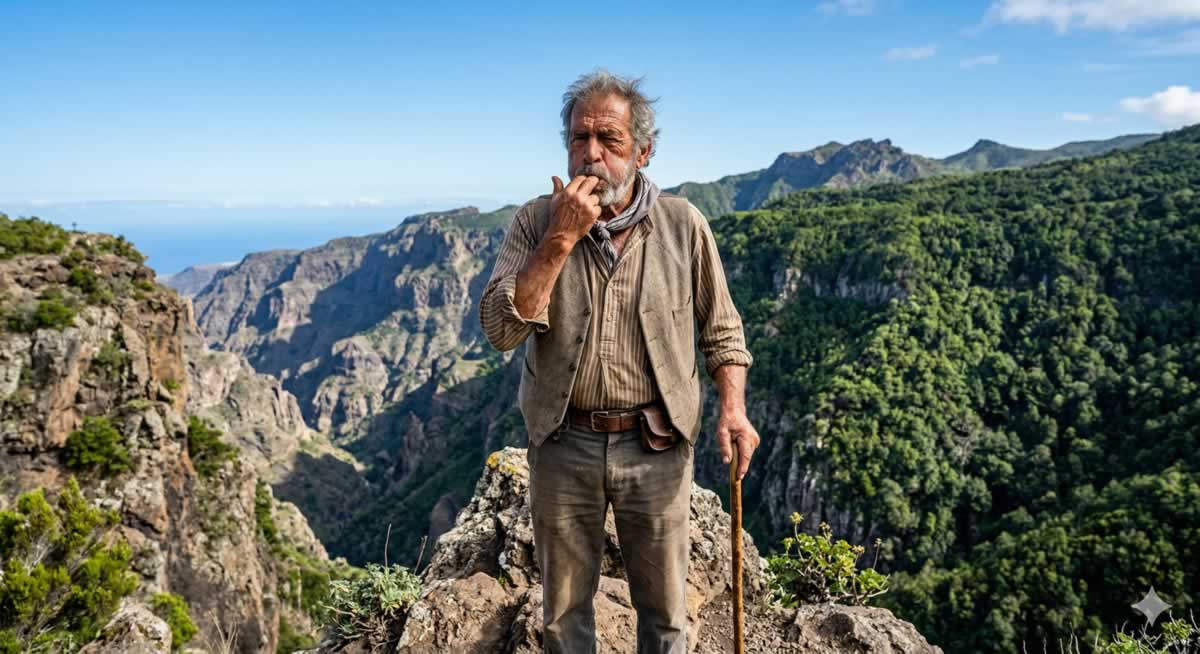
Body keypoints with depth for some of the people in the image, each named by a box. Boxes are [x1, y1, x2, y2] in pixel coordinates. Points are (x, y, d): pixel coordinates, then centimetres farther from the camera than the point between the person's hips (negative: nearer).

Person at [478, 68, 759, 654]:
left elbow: (721, 329, 4)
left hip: (657, 447, 0)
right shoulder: (536, 221, -6)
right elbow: (501, 331, -17)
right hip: (564, 446, 1)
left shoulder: (682, 225, -5)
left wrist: (732, 407, -11)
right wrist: (563, 238, -22)